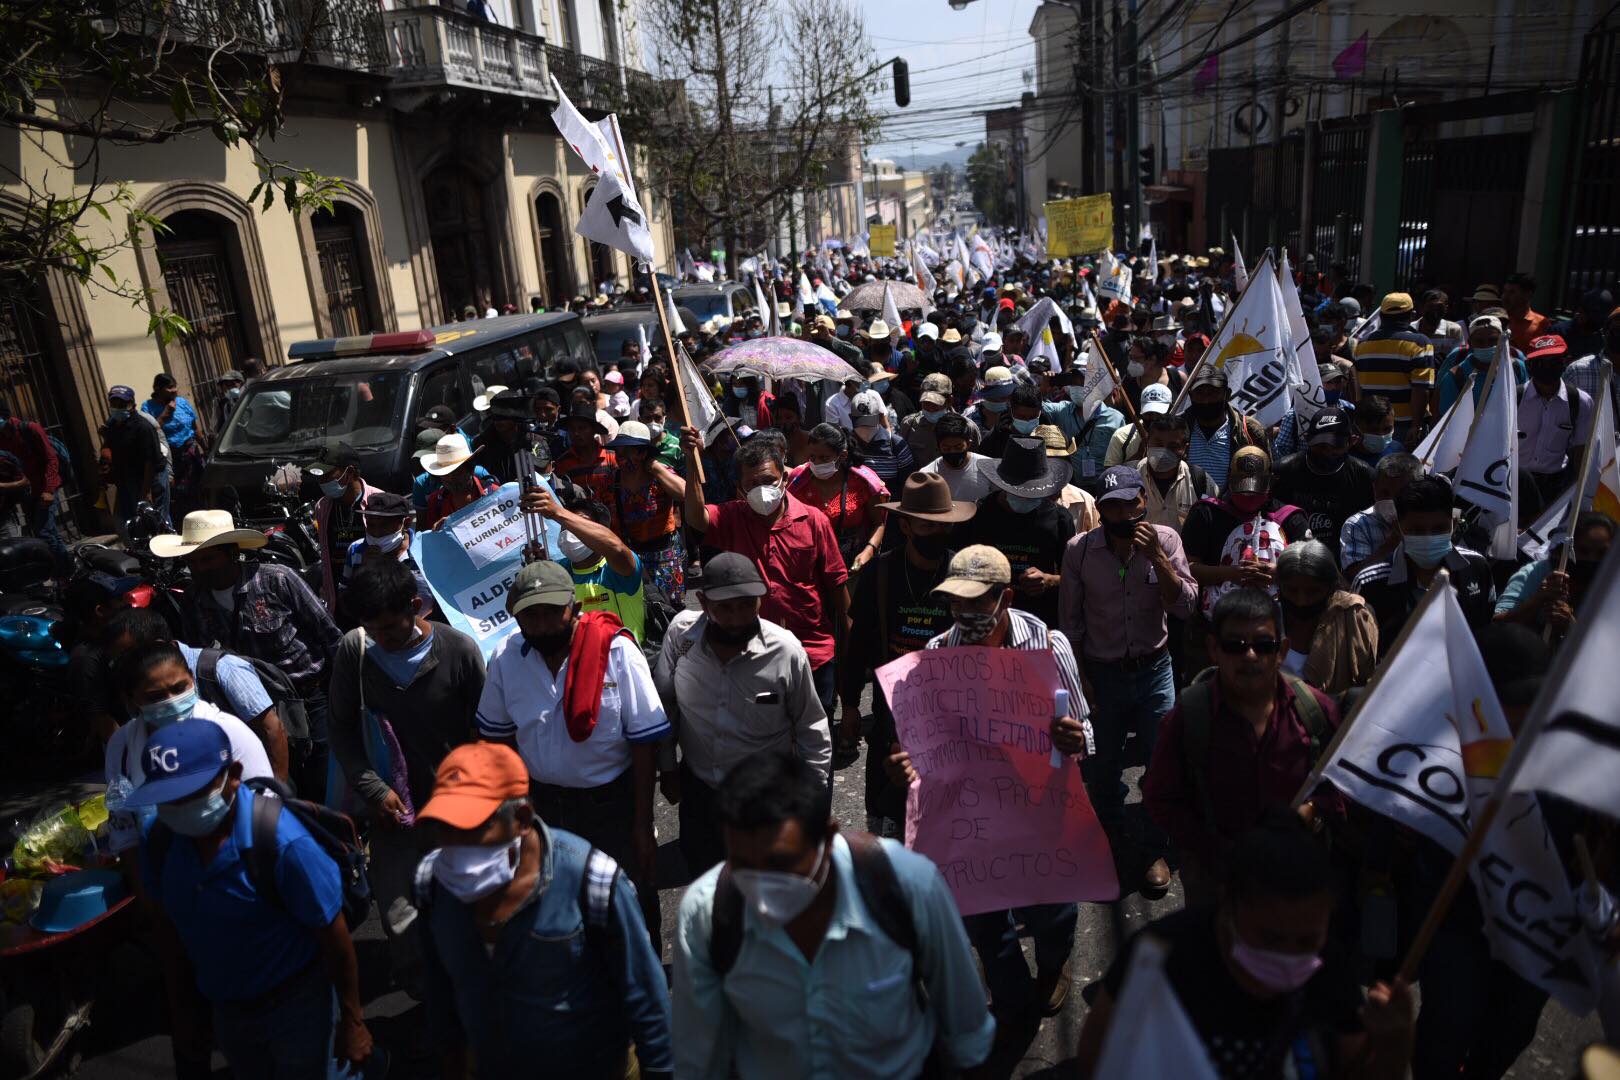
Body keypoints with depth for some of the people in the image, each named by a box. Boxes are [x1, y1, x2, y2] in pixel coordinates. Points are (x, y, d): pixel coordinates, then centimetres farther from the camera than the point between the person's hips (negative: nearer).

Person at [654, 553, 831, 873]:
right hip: (698, 790, 3)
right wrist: (667, 768, 5)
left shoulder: (786, 651, -21)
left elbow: (812, 731, -8)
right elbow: (663, 702, 0)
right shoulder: (681, 632, -16)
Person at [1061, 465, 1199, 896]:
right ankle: (1109, 833, 41)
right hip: (1102, 673, 0)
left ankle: (1158, 850, 23)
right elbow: (1072, 621, 0)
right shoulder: (1079, 549, -8)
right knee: (1102, 764, 13)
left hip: (1154, 670, 0)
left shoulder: (1165, 540, -8)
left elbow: (1185, 606, -13)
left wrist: (1156, 557, -24)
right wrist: (1079, 677, -1)